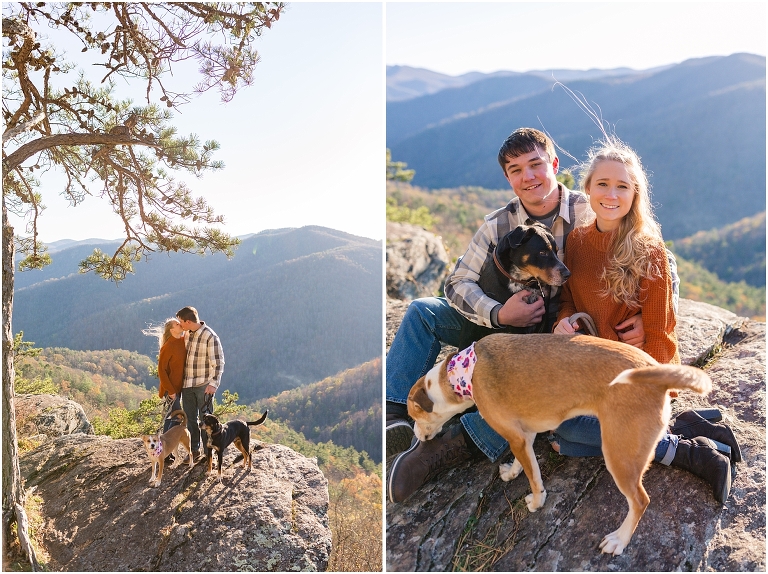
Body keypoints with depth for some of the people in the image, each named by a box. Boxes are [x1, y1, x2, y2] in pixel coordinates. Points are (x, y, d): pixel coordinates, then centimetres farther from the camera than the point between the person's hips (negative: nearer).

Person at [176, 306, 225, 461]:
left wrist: (213, 384, -18)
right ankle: (195, 450, 23)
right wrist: (181, 380, 16)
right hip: (187, 384, 7)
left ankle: (208, 452, 12)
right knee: (190, 419, 12)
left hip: (204, 386, -7)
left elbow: (218, 362, -14)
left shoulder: (210, 336, -16)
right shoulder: (188, 334, 6)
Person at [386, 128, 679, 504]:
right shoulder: (498, 225, -3)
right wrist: (499, 315, -27)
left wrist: (648, 318, -29)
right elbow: (458, 283, -7)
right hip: (504, 325, 4)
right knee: (422, 311, -10)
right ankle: (396, 415, -21)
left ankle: (450, 446, -40)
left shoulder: (590, 215, -12)